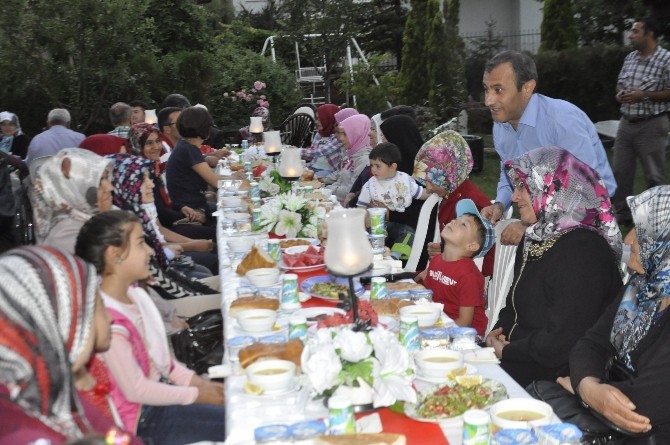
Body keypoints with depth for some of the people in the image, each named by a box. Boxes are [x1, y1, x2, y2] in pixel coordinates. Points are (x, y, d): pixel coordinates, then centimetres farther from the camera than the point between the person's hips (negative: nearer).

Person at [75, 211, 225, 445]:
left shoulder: (134, 293, -1)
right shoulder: (110, 322, -29)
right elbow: (136, 391, -22)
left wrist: (198, 382, 1)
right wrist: (196, 395, -13)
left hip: (161, 387, 8)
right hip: (142, 416, -8)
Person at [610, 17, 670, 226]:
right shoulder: (630, 58, 8)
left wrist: (644, 96, -20)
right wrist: (620, 93, -2)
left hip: (652, 125, -7)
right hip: (626, 122, 7)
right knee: (620, 170, 9)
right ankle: (621, 213, 20)